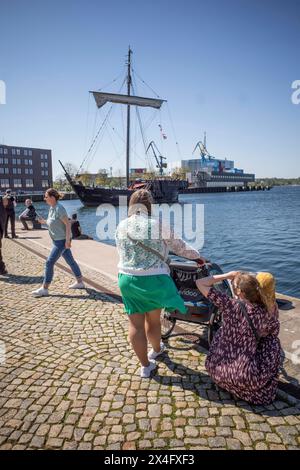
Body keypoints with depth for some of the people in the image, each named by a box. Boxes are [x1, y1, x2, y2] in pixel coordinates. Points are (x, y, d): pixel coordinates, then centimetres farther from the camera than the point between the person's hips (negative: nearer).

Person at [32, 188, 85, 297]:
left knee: (49, 262, -6)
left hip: (62, 241, -10)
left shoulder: (59, 209, -19)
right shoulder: (52, 208, 8)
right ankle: (80, 282, 28)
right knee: (70, 261, 16)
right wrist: (43, 221, 5)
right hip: (58, 240, 10)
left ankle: (44, 289, 3)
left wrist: (67, 240, -24)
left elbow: (68, 224, -21)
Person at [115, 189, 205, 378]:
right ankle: (156, 349, 45)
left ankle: (145, 365, 24)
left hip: (127, 279, 3)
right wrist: (197, 256, 18)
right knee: (153, 320, 19)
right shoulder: (157, 225, -10)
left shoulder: (121, 226, 1)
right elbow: (179, 246, 1)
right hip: (153, 279, -2)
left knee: (136, 324, 11)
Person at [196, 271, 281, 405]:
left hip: (217, 371, 0)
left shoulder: (230, 305, -16)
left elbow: (200, 283, -11)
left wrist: (227, 275, -5)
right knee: (273, 341, 19)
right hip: (244, 377, 0)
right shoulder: (265, 312, -9)